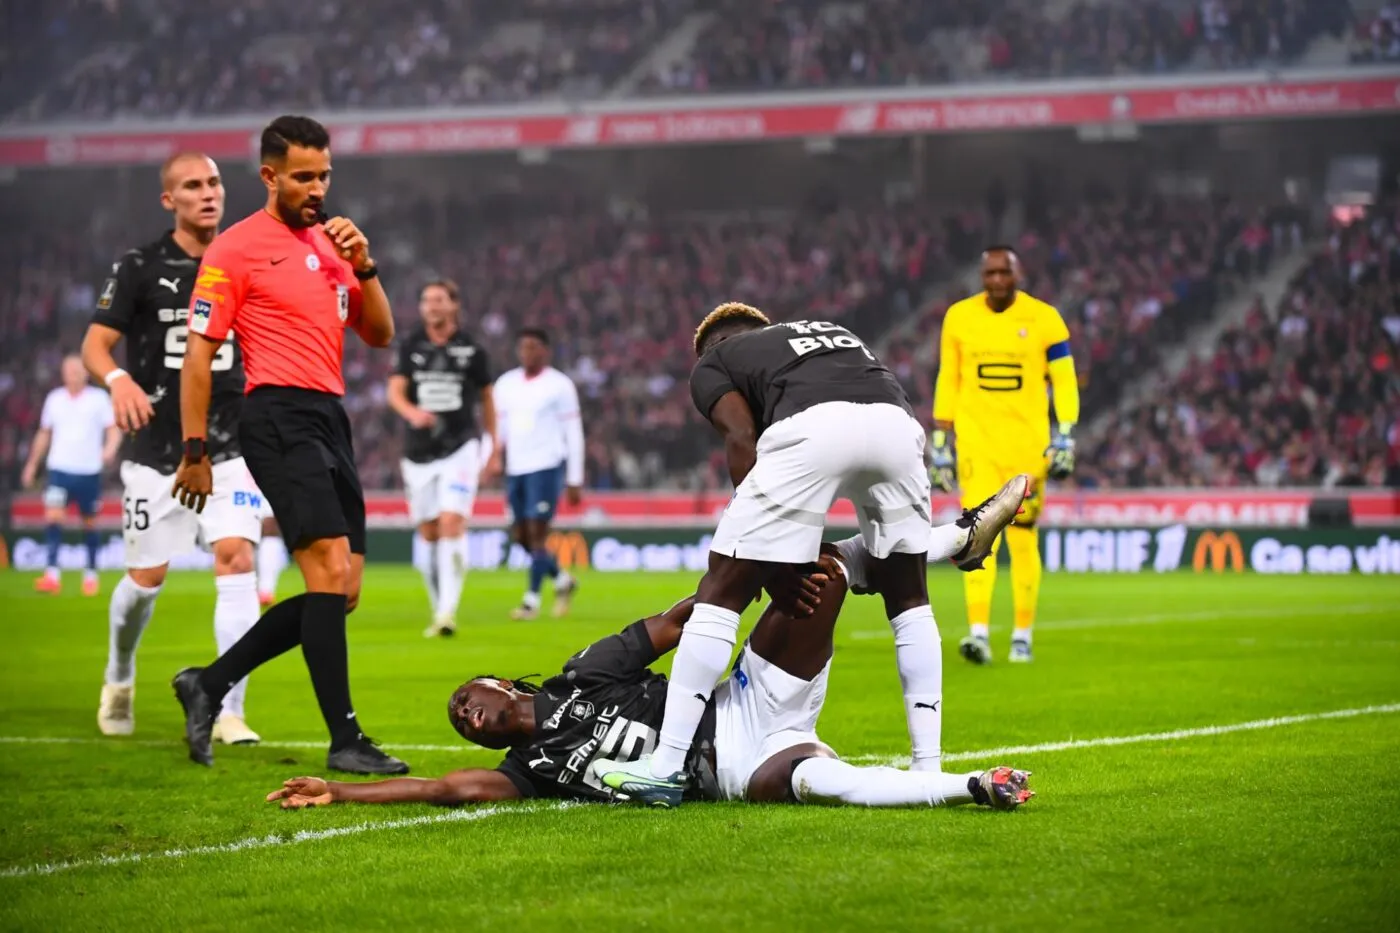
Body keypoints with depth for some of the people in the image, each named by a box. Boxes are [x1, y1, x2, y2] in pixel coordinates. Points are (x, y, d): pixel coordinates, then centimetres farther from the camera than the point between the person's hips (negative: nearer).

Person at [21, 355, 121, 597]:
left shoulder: (99, 398, -1)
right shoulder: (54, 399, 8)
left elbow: (113, 429, -4)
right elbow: (44, 433, 18)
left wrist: (110, 449, -24)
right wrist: (32, 464, 18)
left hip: (89, 470, -1)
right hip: (59, 468, 1)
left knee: (90, 523, 8)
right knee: (53, 516, -17)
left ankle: (91, 575, 23)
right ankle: (52, 575, -24)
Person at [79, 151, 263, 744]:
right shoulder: (140, 268, -4)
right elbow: (94, 345, -9)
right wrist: (119, 379, -29)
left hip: (228, 448, 2)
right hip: (157, 450, -1)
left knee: (236, 559, -16)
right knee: (147, 578, 6)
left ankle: (229, 712, -15)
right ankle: (119, 678, 37)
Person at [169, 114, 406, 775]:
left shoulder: (332, 243, 19)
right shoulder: (236, 249, -2)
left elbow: (379, 334, 18)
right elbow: (198, 354, -4)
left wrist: (364, 268, 1)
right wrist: (195, 452, -9)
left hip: (329, 421, 8)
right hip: (279, 417, -8)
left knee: (341, 592, 5)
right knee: (330, 571, -17)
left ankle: (209, 684, 17)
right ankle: (344, 740, -14)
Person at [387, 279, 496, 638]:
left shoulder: (471, 350, 1)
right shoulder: (411, 346, 4)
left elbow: (487, 398, 12)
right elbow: (395, 391, -6)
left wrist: (492, 448, 14)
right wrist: (411, 412, -28)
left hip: (461, 447, -3)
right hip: (420, 450, 3)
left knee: (452, 523, -17)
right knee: (428, 533, 6)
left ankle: (448, 611, -21)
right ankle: (438, 609, 19)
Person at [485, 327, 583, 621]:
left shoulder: (560, 385, -2)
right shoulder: (506, 384, 12)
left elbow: (574, 434, -1)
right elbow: (498, 426, 16)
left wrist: (575, 481, -3)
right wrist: (494, 456, -3)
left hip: (547, 467, -6)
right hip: (515, 469, 6)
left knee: (537, 533, -10)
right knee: (522, 536, 7)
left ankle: (531, 600, -4)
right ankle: (562, 581, 28)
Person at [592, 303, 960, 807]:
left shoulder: (713, 360, 28)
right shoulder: (831, 332, 42)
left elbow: (742, 439, 10)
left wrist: (767, 554, 11)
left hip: (811, 429, -4)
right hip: (898, 422, 4)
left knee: (722, 591, 6)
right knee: (908, 598, 23)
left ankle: (666, 767, 3)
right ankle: (928, 769, 18)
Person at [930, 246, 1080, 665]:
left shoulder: (1043, 319, -2)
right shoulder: (960, 317, 4)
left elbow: (1064, 382, 1)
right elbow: (947, 383, 11)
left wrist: (1065, 439, -7)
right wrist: (940, 441, 9)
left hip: (1027, 441, -1)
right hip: (976, 440, 1)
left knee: (1023, 539, 3)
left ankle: (1023, 635, 13)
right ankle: (978, 632, -16)